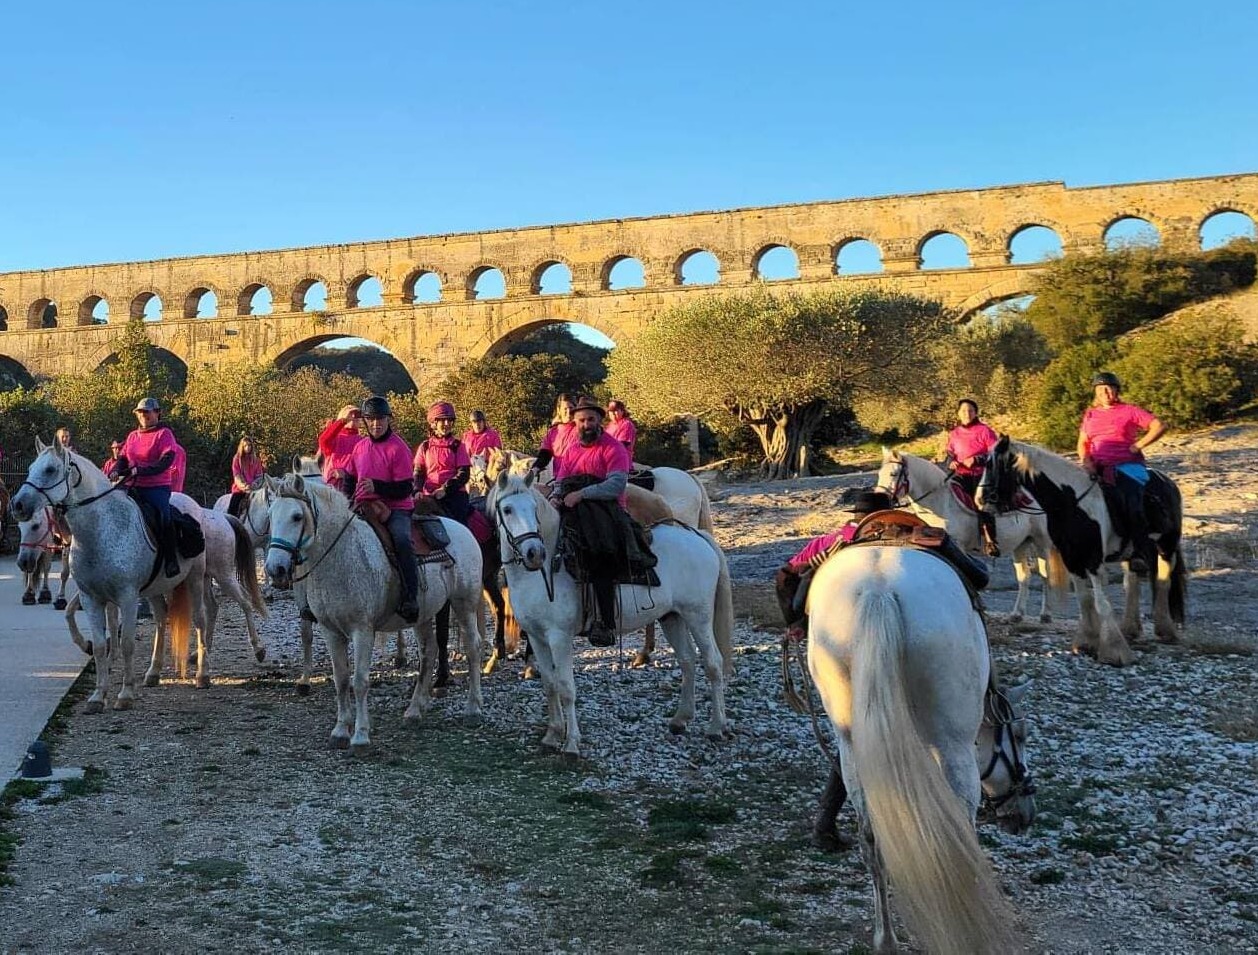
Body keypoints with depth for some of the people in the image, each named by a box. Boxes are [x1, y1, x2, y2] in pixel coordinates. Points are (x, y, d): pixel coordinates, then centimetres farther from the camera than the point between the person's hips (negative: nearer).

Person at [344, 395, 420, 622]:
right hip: (365, 507, 6)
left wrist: (376, 487, -25)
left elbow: (405, 489, -12)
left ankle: (410, 598, -32)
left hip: (395, 508, -6)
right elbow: (349, 478, 21)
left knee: (402, 540, -33)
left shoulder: (398, 448, -7)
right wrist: (349, 500, 3)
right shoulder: (360, 446, 11)